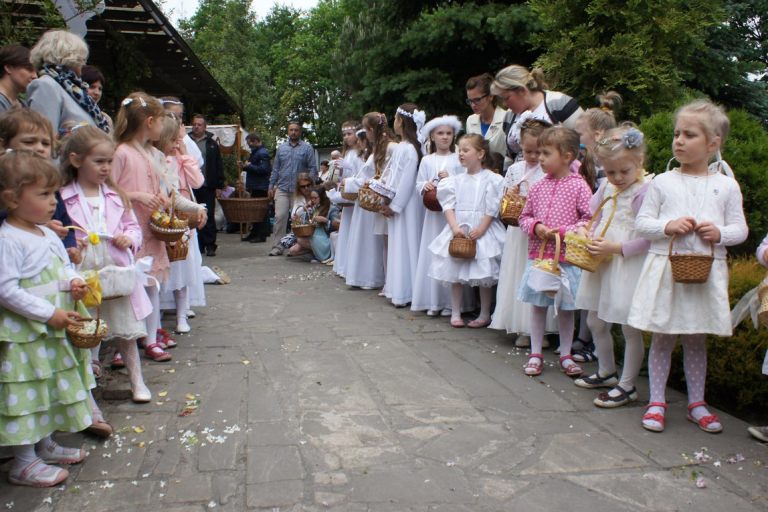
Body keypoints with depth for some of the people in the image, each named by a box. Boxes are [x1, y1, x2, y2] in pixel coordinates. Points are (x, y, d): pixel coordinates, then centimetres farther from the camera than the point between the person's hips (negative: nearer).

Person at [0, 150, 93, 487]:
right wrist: (49, 314, -24)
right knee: (28, 394, 1)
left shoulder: (48, 235, 6)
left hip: (53, 332, 9)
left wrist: (74, 282, -5)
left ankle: (45, 445, 38)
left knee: (51, 389, 20)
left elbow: (65, 266, 18)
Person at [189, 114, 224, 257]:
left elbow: (219, 166, 5)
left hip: (207, 187, -1)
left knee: (208, 217, 0)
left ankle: (210, 245, 5)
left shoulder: (212, 144, 7)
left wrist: (219, 186, -1)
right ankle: (198, 245, 14)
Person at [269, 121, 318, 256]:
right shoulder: (281, 148, 12)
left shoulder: (307, 148, 3)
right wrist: (271, 186, 9)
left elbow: (313, 168, 0)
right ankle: (277, 247, -1)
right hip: (282, 188, 2)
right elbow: (275, 169, 14)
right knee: (279, 217, -5)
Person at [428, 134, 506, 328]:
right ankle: (455, 313, 18)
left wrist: (480, 229, -16)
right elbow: (449, 205, 1)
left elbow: (491, 208, -8)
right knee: (455, 272, 7)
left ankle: (484, 314, 14)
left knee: (484, 274, 1)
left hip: (481, 229, -4)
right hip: (458, 229, 4)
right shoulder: (456, 180, 8)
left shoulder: (491, 179, -4)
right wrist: (455, 227, -13)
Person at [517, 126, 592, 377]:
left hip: (566, 257, -3)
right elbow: (525, 217, 12)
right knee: (538, 305, 11)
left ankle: (565, 354, 25)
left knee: (565, 307, 9)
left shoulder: (579, 186, -8)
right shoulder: (538, 187, 5)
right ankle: (535, 353, 23)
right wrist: (536, 226, -8)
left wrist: (563, 231, -18)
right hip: (538, 254, 4)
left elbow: (590, 219, -10)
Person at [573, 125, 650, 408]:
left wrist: (615, 247, -22)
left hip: (628, 267, -8)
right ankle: (606, 372, 37)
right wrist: (589, 241, -1)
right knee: (596, 322, 18)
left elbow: (647, 238, -19)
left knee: (630, 327, 2)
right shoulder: (606, 188, 9)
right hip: (600, 264, 9)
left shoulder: (644, 191, -15)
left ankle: (627, 385, 15)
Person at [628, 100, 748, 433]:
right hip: (665, 268, -1)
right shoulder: (662, 182, 1)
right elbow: (642, 223, 0)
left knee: (696, 340, 13)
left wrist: (720, 233, -14)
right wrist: (668, 226, -17)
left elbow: (740, 228, 6)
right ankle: (656, 402, 17)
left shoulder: (726, 186, 4)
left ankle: (696, 403, 26)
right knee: (662, 338, 5)